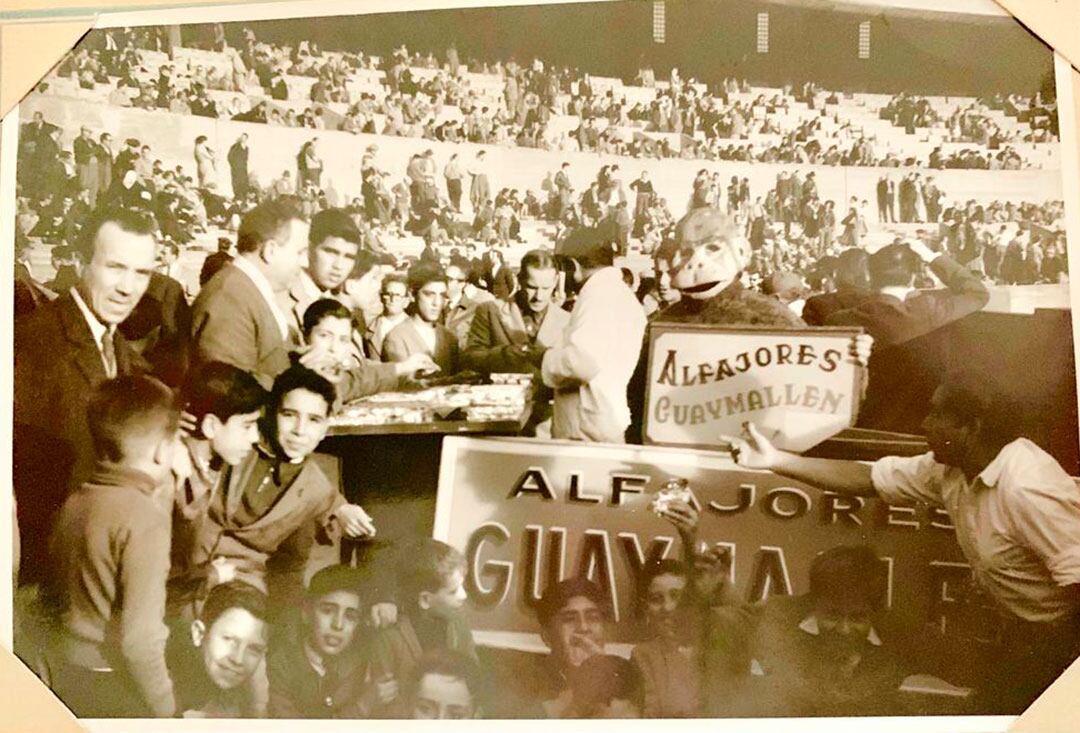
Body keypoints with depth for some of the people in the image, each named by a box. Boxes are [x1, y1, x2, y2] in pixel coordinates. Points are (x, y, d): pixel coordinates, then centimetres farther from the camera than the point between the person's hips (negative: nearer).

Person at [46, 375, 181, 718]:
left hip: (69, 676, 7)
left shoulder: (74, 503, 0)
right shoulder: (144, 515, -23)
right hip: (118, 689, -7)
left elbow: (61, 589, 10)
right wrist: (166, 708, -14)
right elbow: (137, 635, -25)